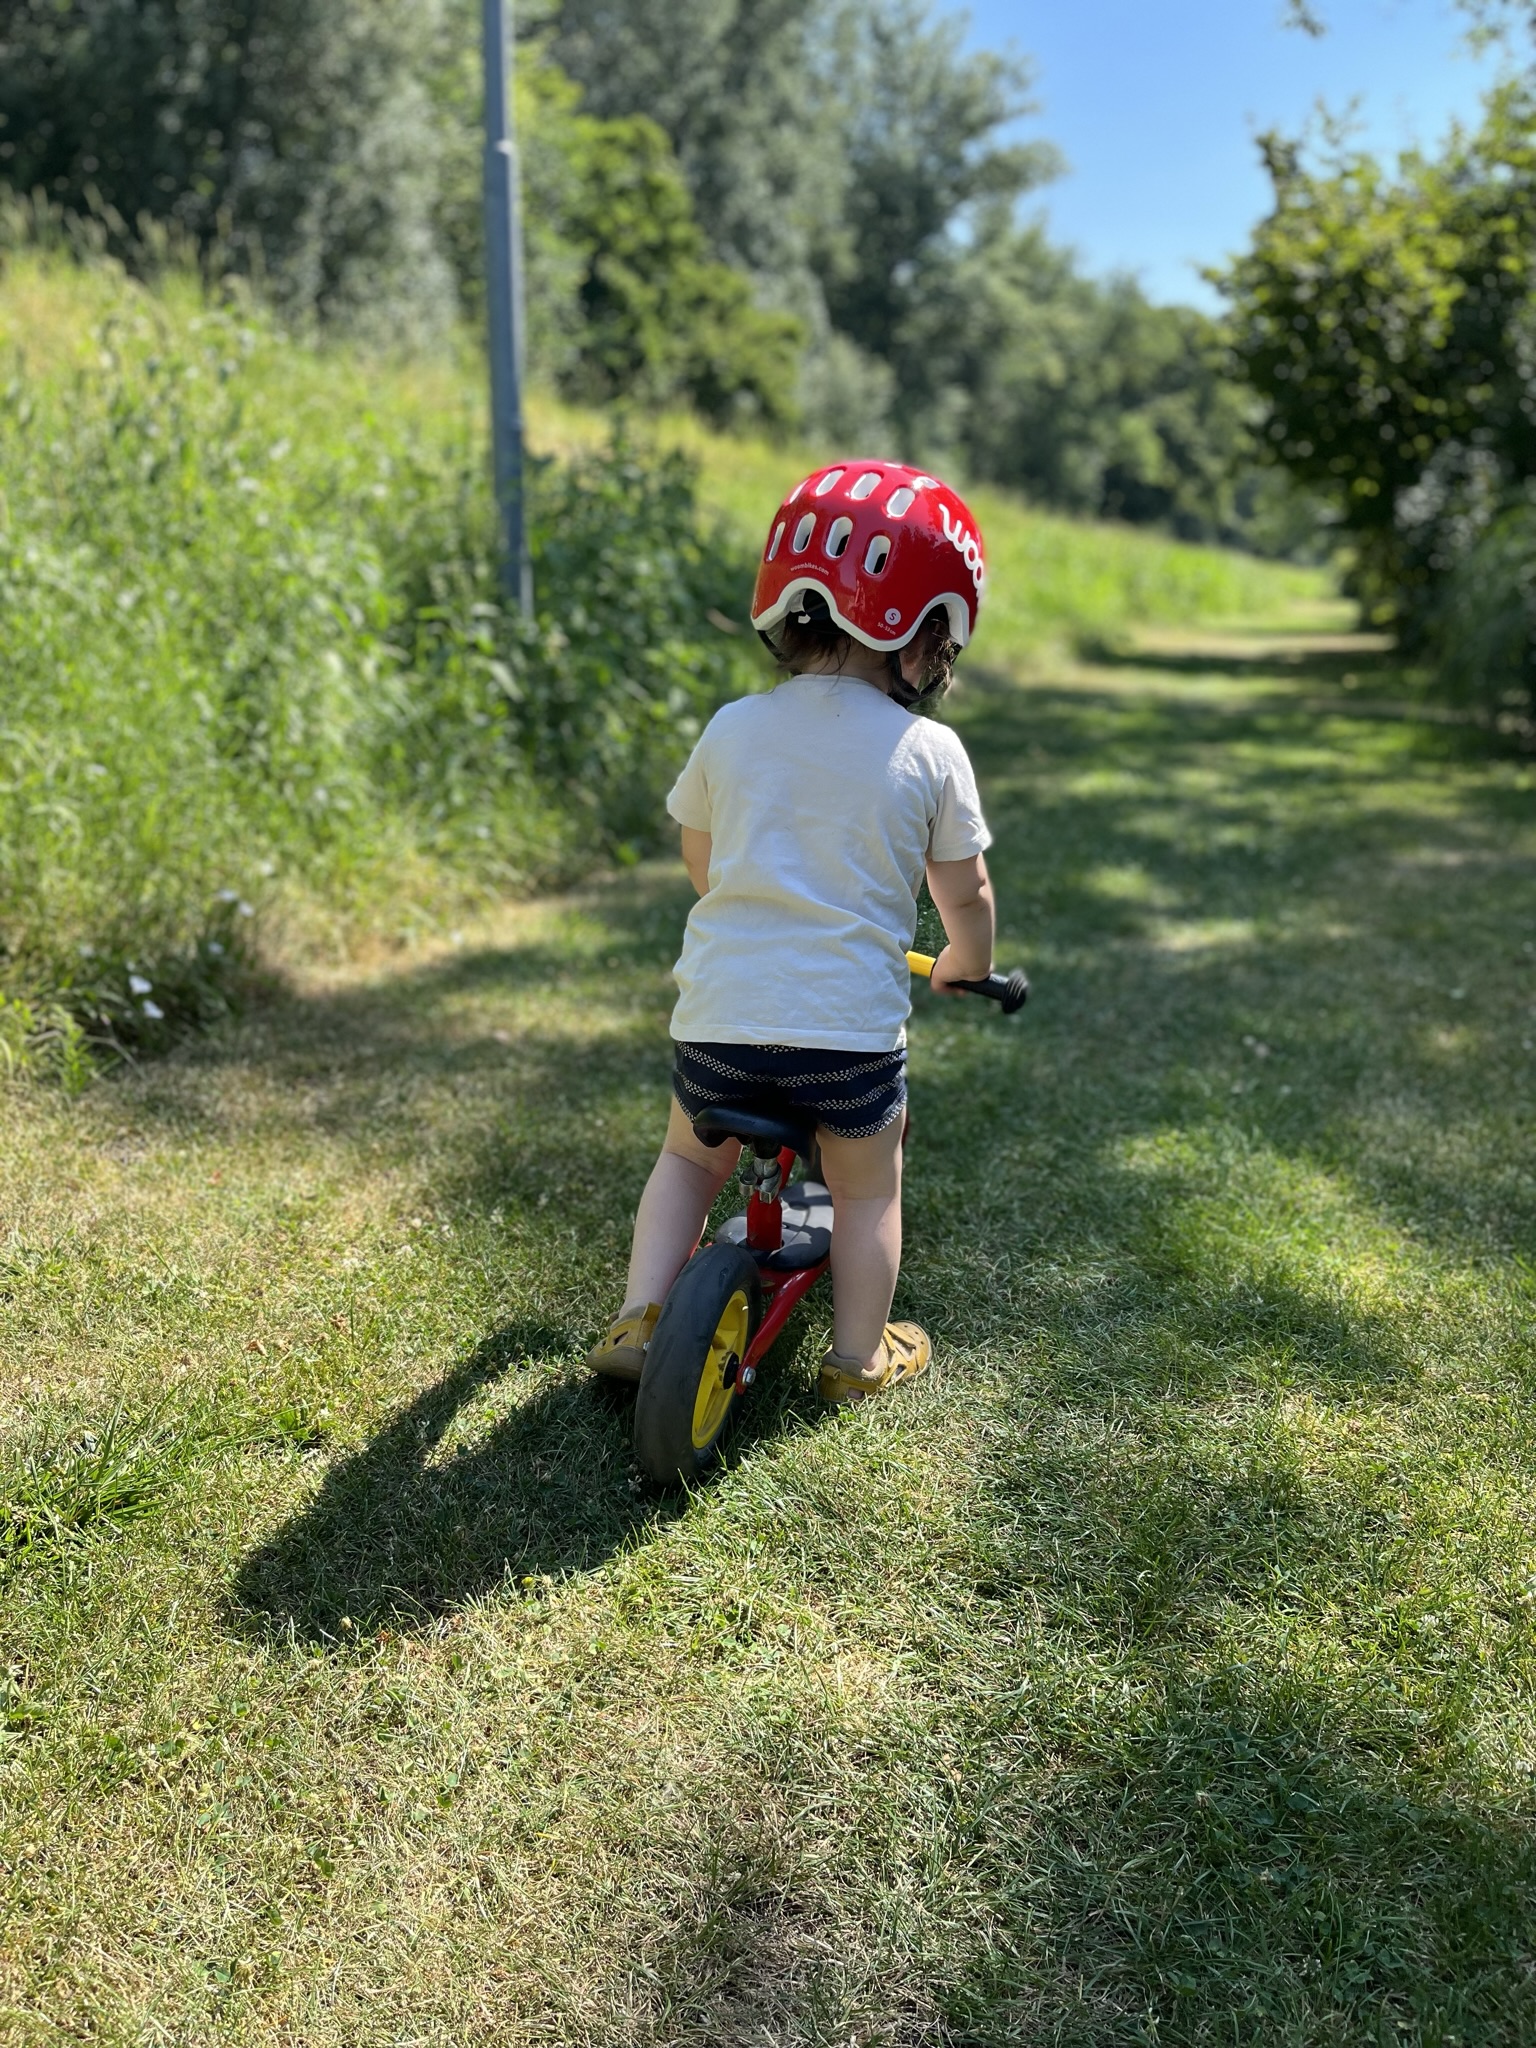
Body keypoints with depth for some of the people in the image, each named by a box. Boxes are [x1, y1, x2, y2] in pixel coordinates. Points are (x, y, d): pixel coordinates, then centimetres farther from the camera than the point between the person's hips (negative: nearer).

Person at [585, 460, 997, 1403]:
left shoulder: (733, 728, 2)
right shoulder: (929, 751, -4)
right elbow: (966, 895, 4)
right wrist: (964, 967, 25)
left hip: (719, 1015, 2)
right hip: (853, 1025, -2)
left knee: (690, 1159, 27)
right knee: (866, 1187, 22)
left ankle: (640, 1317, 22)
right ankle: (860, 1357, 30)